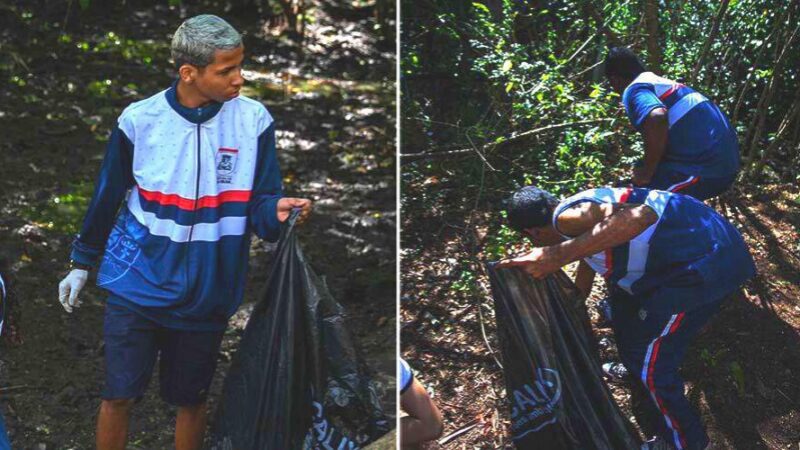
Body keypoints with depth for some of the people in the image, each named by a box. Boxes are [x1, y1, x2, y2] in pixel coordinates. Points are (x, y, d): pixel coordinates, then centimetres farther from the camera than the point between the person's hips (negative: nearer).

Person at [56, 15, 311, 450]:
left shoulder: (254, 120, -10)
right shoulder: (139, 120, -10)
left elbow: (259, 205, -8)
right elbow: (107, 196, 4)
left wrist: (277, 210, -32)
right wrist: (80, 263, 12)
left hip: (207, 294, 1)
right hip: (137, 283, -1)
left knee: (191, 399, 13)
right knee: (119, 395, 2)